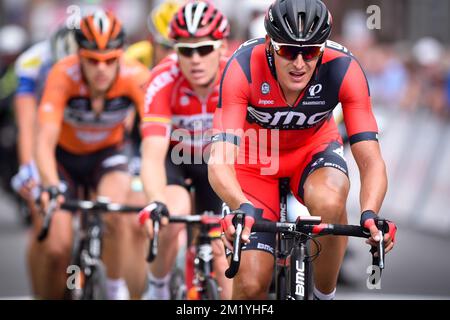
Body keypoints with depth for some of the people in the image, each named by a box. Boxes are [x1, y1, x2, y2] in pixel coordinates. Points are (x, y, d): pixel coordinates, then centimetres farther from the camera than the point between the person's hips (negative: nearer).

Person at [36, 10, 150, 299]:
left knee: (116, 212, -31)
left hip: (107, 154, 0)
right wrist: (51, 187, -56)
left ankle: (117, 289, -9)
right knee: (56, 248, -13)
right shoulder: (63, 76, -32)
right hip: (64, 156, 0)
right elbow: (45, 141, -38)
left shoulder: (136, 77, -29)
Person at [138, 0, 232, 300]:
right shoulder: (164, 82, -33)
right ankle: (157, 290, -6)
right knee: (174, 214, -30)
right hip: (174, 157, -2)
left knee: (226, 253, -8)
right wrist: (156, 204, -58)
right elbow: (153, 156, -40)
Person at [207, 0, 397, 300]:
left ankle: (325, 294, -10)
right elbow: (219, 162, -39)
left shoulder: (343, 69, -30)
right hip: (255, 157, 0)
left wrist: (370, 214, -52)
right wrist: (242, 208, -59)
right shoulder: (244, 67, -33)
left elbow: (371, 161, -32)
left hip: (314, 149, 1)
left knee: (329, 203, -36)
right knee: (251, 284, -13)